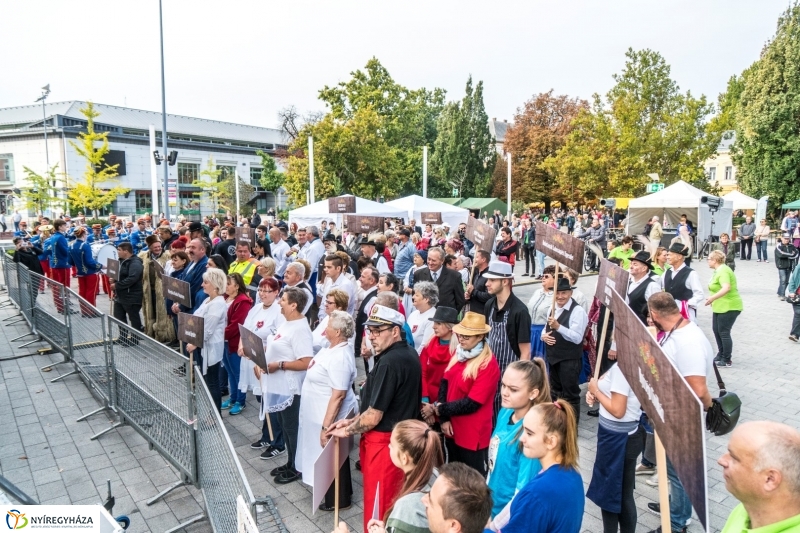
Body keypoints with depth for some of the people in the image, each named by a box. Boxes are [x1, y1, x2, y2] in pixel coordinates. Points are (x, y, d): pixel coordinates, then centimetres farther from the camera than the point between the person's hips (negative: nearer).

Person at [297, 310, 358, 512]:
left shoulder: (340, 357, -29)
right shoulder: (332, 348, 3)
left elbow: (338, 395, -30)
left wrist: (326, 427, -27)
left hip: (331, 417, -10)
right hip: (320, 413, 10)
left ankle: (338, 500, 29)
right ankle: (336, 494, 42)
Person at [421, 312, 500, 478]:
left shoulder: (488, 364, -20)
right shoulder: (458, 354, 3)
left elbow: (471, 404, -22)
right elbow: (445, 383, 1)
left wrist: (437, 409, -16)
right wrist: (444, 418, -12)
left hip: (473, 436, -7)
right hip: (452, 430, 7)